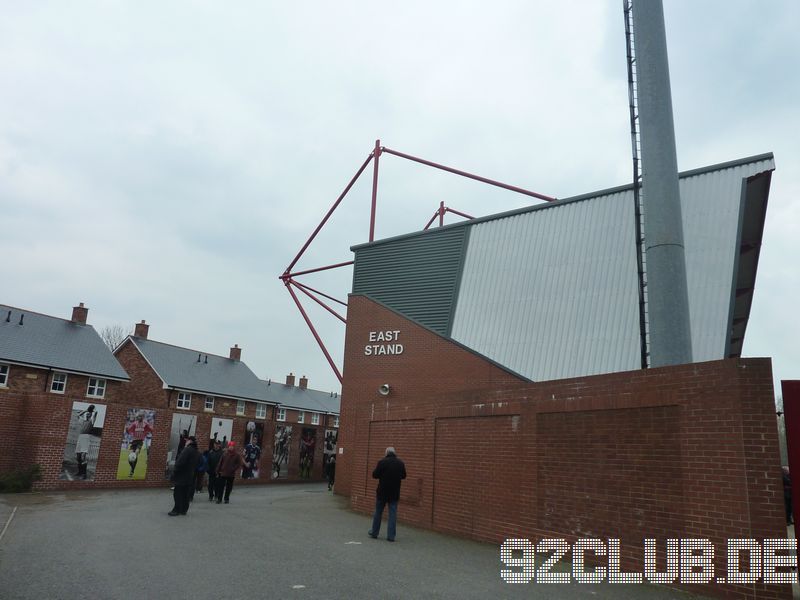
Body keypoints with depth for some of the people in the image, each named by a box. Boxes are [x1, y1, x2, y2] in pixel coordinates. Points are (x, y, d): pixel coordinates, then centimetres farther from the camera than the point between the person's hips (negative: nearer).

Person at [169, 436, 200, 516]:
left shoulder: (187, 449, -17)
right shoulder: (197, 452, 11)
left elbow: (180, 462, -21)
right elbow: (196, 465, 15)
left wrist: (174, 472, -14)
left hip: (182, 476, -8)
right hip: (190, 476, 8)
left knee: (178, 493, -1)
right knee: (185, 494, 13)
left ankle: (177, 510, 0)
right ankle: (184, 509, 16)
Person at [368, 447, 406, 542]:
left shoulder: (382, 462, -12)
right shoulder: (401, 463, -2)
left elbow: (374, 475, -8)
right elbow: (403, 476, 10)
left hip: (382, 491, -2)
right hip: (395, 493, 2)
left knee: (378, 512, 13)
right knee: (393, 514, 6)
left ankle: (374, 532, 23)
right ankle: (391, 536, 5)